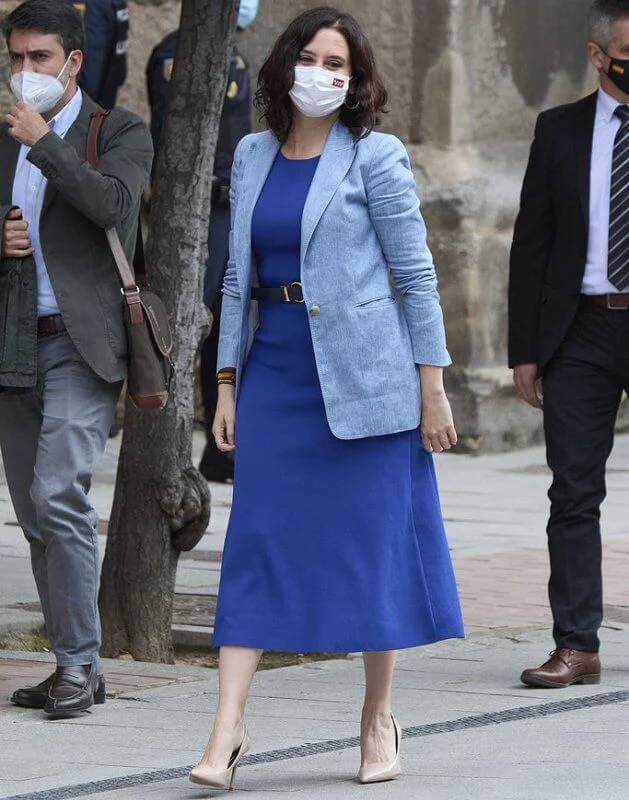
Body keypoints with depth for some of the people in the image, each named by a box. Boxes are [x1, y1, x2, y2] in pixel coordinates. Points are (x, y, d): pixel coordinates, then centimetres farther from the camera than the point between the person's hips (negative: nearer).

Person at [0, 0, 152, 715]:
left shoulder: (121, 133, 0)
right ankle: (73, 667, 13)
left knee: (58, 496, -18)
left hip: (80, 342, -6)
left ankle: (80, 662, -12)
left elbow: (115, 204, -19)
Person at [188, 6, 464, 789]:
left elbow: (416, 275, -4)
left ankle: (378, 718, 17)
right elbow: (238, 275, 14)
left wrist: (432, 386, -7)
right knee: (256, 540, -3)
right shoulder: (252, 157, 11)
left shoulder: (375, 158, -3)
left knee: (373, 538, 3)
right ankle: (227, 727, -6)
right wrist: (227, 381, 9)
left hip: (361, 373, -4)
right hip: (275, 371, 4)